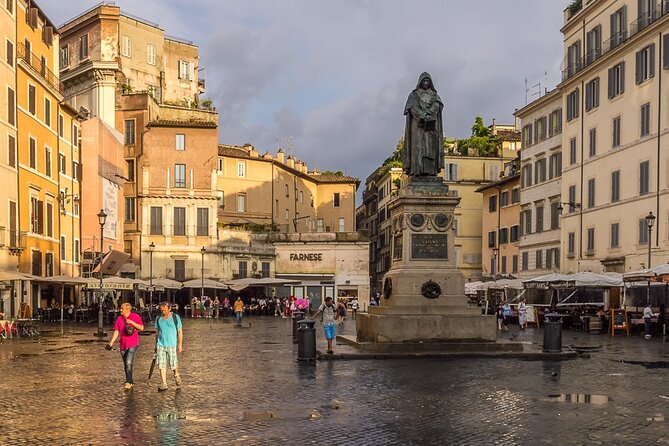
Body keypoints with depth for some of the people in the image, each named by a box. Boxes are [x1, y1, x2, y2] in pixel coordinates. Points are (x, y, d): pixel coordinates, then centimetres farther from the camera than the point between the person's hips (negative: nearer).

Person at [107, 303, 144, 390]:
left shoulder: (135, 316, -4)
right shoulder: (119, 318, 6)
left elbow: (141, 328, -8)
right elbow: (116, 332, 6)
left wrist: (131, 322, -17)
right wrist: (111, 343, -3)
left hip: (133, 344, -5)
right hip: (123, 345, 5)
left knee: (129, 363, -20)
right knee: (126, 365, 11)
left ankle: (128, 382, -16)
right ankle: (131, 382, 23)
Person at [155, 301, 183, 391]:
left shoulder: (175, 317, -2)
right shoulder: (158, 318, 8)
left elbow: (180, 331, 0)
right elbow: (157, 332, 16)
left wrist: (180, 344, -4)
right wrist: (156, 344, 15)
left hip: (171, 344, -2)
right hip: (160, 345, 2)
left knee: (173, 364, 3)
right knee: (161, 364, -4)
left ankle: (176, 375, 33)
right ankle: (164, 383, -1)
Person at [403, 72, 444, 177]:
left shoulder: (434, 95, 18)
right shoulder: (414, 95, 10)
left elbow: (436, 108, 1)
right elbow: (414, 108, -5)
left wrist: (427, 117, -17)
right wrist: (424, 118, -18)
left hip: (431, 126, 3)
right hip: (418, 125, -2)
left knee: (430, 148, -7)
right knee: (418, 147, -12)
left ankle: (430, 171, -13)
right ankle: (417, 170, -20)